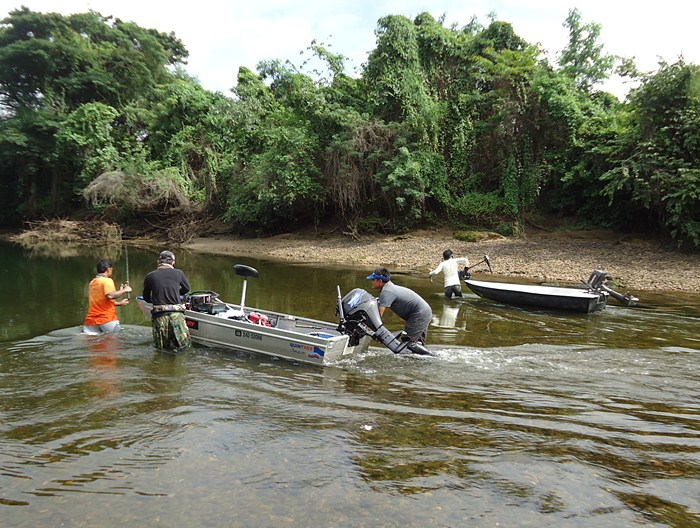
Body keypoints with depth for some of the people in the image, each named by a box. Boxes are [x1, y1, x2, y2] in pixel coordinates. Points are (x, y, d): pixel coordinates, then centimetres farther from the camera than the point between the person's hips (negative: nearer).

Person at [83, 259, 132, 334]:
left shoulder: (92, 282, 18)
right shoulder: (107, 280, -6)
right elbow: (110, 296, -24)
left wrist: (119, 303, 30)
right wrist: (124, 290, -11)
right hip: (107, 320, -7)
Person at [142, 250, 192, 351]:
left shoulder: (150, 276, 5)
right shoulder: (178, 273, 4)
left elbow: (146, 298, 16)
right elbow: (186, 288, 23)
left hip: (159, 315, 1)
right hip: (177, 314, -1)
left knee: (161, 348, 12)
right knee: (184, 345, 4)